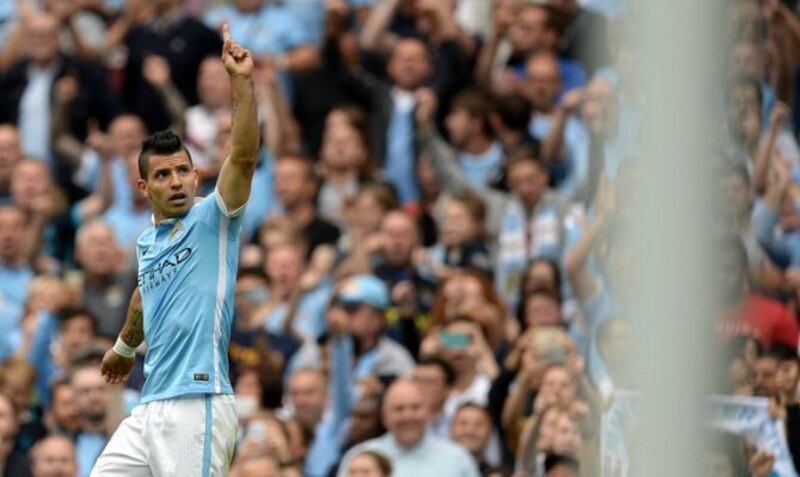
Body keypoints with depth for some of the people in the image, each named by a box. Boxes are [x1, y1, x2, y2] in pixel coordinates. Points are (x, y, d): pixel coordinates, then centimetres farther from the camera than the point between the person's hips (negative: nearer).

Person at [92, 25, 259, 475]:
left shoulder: (212, 220, -4)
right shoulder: (147, 241, 15)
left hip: (197, 404, -7)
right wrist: (124, 347, 50)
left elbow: (244, 157, -19)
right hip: (151, 407, 7)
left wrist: (242, 82, -29)